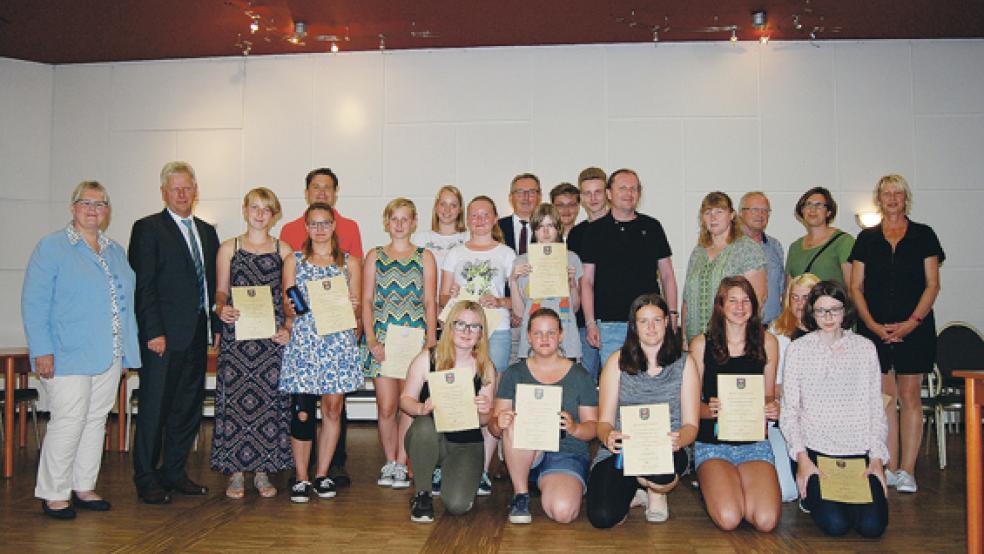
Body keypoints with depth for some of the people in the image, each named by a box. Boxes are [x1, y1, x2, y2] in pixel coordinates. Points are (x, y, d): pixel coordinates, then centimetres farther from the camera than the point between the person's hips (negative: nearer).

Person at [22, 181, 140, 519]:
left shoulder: (116, 252, 15)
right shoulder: (51, 247, -3)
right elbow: (34, 303, -8)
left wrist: (126, 349, 10)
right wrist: (42, 351, -15)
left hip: (108, 356, 6)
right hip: (67, 355, -6)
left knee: (96, 420, 11)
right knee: (68, 422, -6)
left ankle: (83, 487, 22)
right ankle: (53, 494, 8)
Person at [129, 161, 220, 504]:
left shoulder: (206, 231, 16)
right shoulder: (148, 228, -2)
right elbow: (143, 285, -9)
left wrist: (217, 324, 7)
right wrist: (154, 331, -15)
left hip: (197, 334, 6)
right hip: (163, 335, -6)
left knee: (189, 406, 11)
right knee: (154, 407, 1)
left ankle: (174, 473, 23)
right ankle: (146, 479, 13)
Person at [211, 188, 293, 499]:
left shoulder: (283, 251, 8)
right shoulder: (228, 249, 8)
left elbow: (290, 296, 9)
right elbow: (221, 292, 9)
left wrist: (288, 328, -4)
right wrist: (222, 309, -12)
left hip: (272, 336, 0)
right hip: (236, 334, 0)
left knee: (270, 398, 0)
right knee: (234, 399, -1)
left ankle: (263, 471, 12)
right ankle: (236, 472, 11)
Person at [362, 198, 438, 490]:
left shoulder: (424, 257, 9)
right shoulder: (375, 256, 11)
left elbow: (430, 302, 7)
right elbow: (367, 301, 7)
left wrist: (431, 341, -2)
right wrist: (371, 339, -4)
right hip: (382, 337, 0)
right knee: (386, 406, -2)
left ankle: (401, 465, 10)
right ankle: (389, 463, 15)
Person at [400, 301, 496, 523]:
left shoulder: (486, 368, -1)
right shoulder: (428, 358, -6)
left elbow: (484, 421, 5)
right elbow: (405, 399, -3)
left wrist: (484, 411, -20)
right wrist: (422, 408, -25)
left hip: (467, 444, 1)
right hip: (428, 439, -1)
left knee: (457, 505, -20)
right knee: (425, 426, -37)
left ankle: (447, 477, 19)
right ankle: (423, 494, -11)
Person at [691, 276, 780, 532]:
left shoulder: (767, 342, 5)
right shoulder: (701, 344, -1)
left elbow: (769, 396, 13)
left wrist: (772, 408, -10)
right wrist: (709, 409, -19)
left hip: (754, 442, 2)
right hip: (712, 442, -2)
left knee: (766, 521, -20)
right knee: (728, 519, -22)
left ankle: (735, 485, 12)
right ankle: (711, 484, 12)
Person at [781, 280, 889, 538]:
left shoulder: (865, 348, 9)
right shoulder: (798, 349, 3)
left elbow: (876, 407, 8)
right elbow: (789, 410, 1)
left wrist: (877, 457, -2)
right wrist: (802, 457, -9)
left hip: (859, 450, 2)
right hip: (815, 448, -2)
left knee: (872, 525, -15)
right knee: (835, 524, -18)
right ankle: (812, 494, 15)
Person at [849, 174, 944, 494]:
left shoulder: (923, 235, 6)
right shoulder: (867, 238, 9)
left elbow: (932, 284, 1)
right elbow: (855, 287, 6)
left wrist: (912, 321, -11)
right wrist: (873, 324, -7)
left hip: (914, 328, -1)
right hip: (876, 328, 2)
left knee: (909, 396, 0)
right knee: (885, 397, 4)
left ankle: (907, 470, 5)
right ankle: (890, 468, 11)